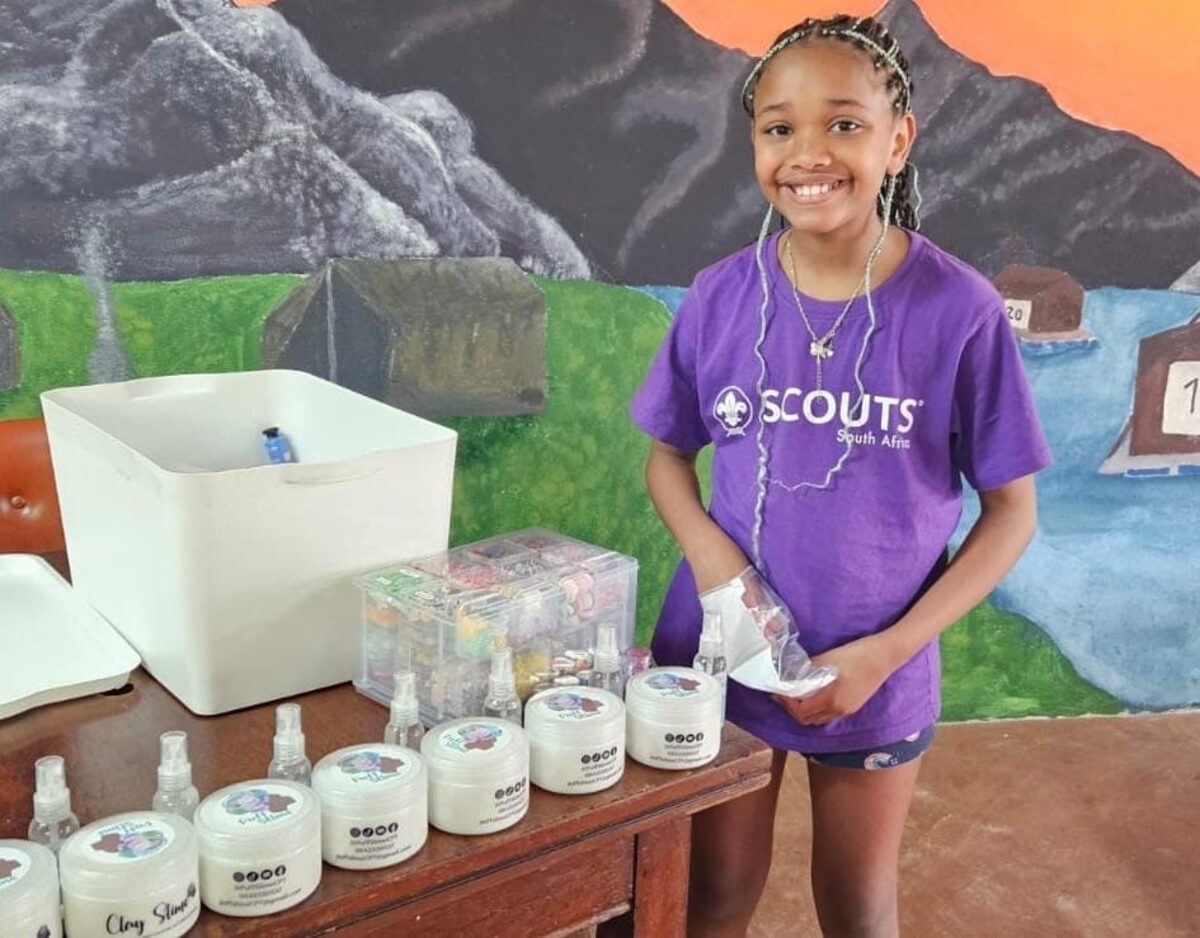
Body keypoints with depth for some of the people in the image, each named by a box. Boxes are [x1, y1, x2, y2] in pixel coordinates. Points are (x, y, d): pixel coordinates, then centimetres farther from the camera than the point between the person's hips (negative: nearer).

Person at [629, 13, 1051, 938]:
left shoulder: (960, 309, -15)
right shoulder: (720, 298, -9)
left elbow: (1011, 512, -7)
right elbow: (669, 455, 5)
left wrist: (888, 650, -15)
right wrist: (707, 548, -16)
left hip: (876, 675, -1)